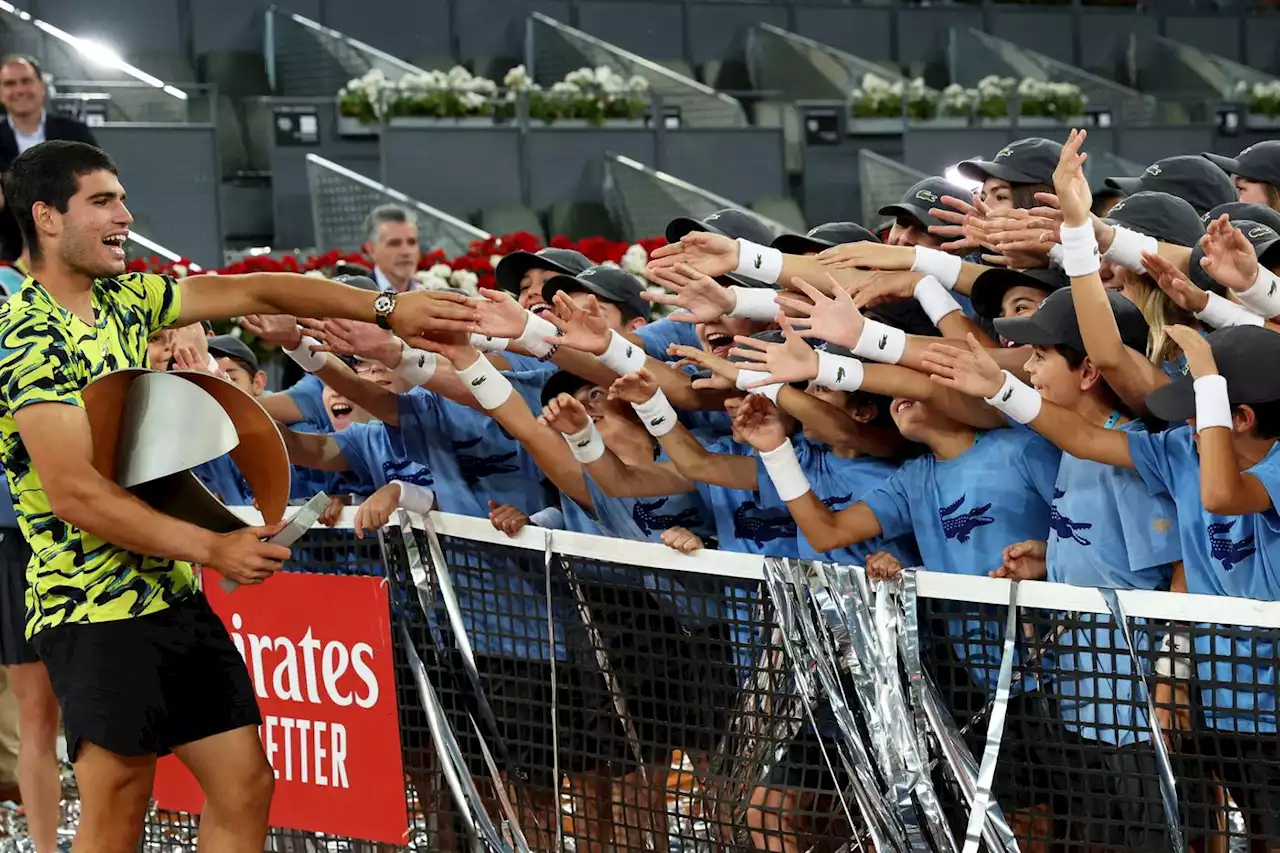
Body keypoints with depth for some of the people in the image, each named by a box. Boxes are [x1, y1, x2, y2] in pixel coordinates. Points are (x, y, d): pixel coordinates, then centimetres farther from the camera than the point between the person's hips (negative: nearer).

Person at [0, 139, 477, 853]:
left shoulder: (123, 300, 10)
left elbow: (251, 293, 12)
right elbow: (76, 493, -22)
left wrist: (387, 308, 4)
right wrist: (213, 548, -21)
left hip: (177, 597, 9)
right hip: (99, 613, -8)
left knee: (245, 786, 7)